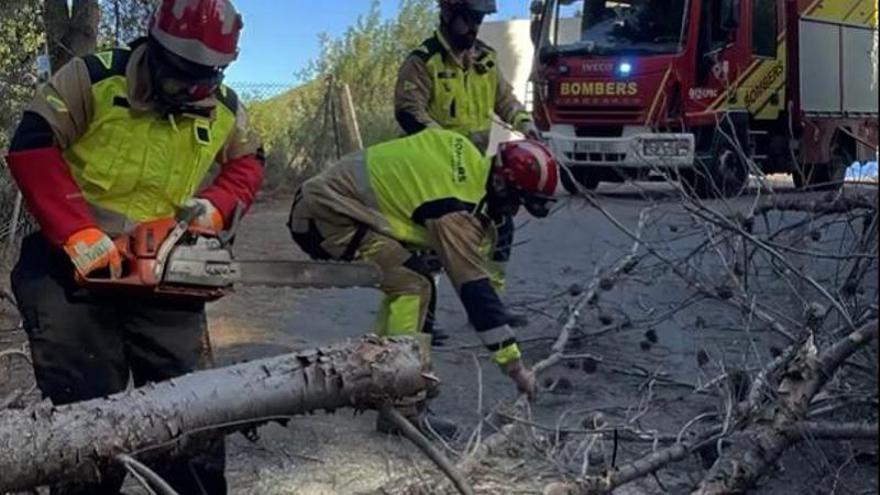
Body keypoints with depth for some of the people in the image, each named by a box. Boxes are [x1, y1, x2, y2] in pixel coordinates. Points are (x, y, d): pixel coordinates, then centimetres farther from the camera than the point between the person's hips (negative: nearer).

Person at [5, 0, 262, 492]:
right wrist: (78, 235, -24)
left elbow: (248, 163, 18)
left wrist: (216, 206, -4)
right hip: (72, 267, -4)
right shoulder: (93, 79, -11)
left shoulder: (224, 109, 3)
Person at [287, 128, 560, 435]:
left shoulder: (466, 153, 1)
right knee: (412, 286, -16)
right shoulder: (456, 212, -20)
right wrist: (514, 365, -16)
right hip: (326, 214, -10)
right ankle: (403, 409, -16)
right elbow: (475, 290, -20)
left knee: (405, 282, 14)